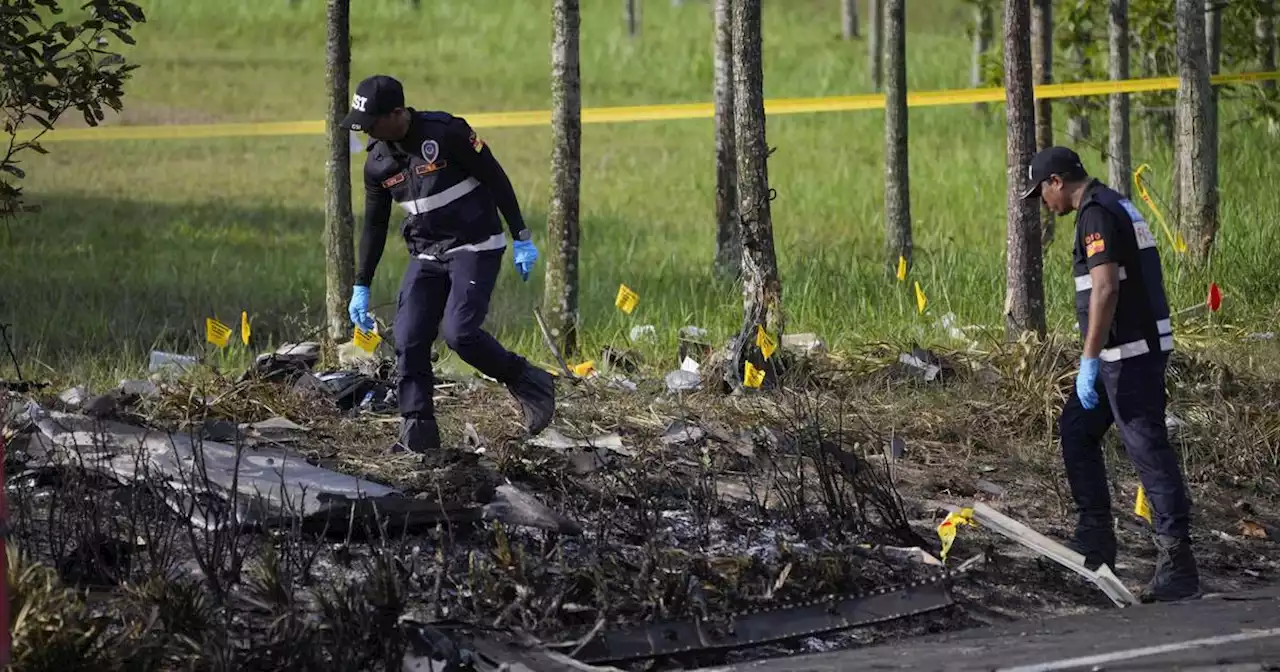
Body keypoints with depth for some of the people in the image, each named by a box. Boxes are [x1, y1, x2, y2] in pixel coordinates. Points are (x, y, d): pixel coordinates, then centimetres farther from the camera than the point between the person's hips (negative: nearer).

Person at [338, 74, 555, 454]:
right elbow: (374, 225, 13)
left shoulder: (446, 133, -17)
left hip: (475, 248, -6)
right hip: (427, 256, 6)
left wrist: (521, 238, -10)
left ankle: (527, 382, 0)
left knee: (459, 333, -21)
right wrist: (361, 287, 13)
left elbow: (496, 179, -11)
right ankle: (417, 432, -3)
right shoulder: (378, 162, 2)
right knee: (409, 341, -6)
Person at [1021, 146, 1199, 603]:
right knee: (1077, 432, 18)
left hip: (1130, 354, -11)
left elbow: (1105, 289, -24)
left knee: (1149, 451, -10)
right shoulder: (1117, 206, 17)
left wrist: (1090, 361, -23)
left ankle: (1178, 565, -11)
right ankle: (1095, 543, 21)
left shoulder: (1096, 214, -15)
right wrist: (1095, 359, 27)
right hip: (1124, 353, 11)